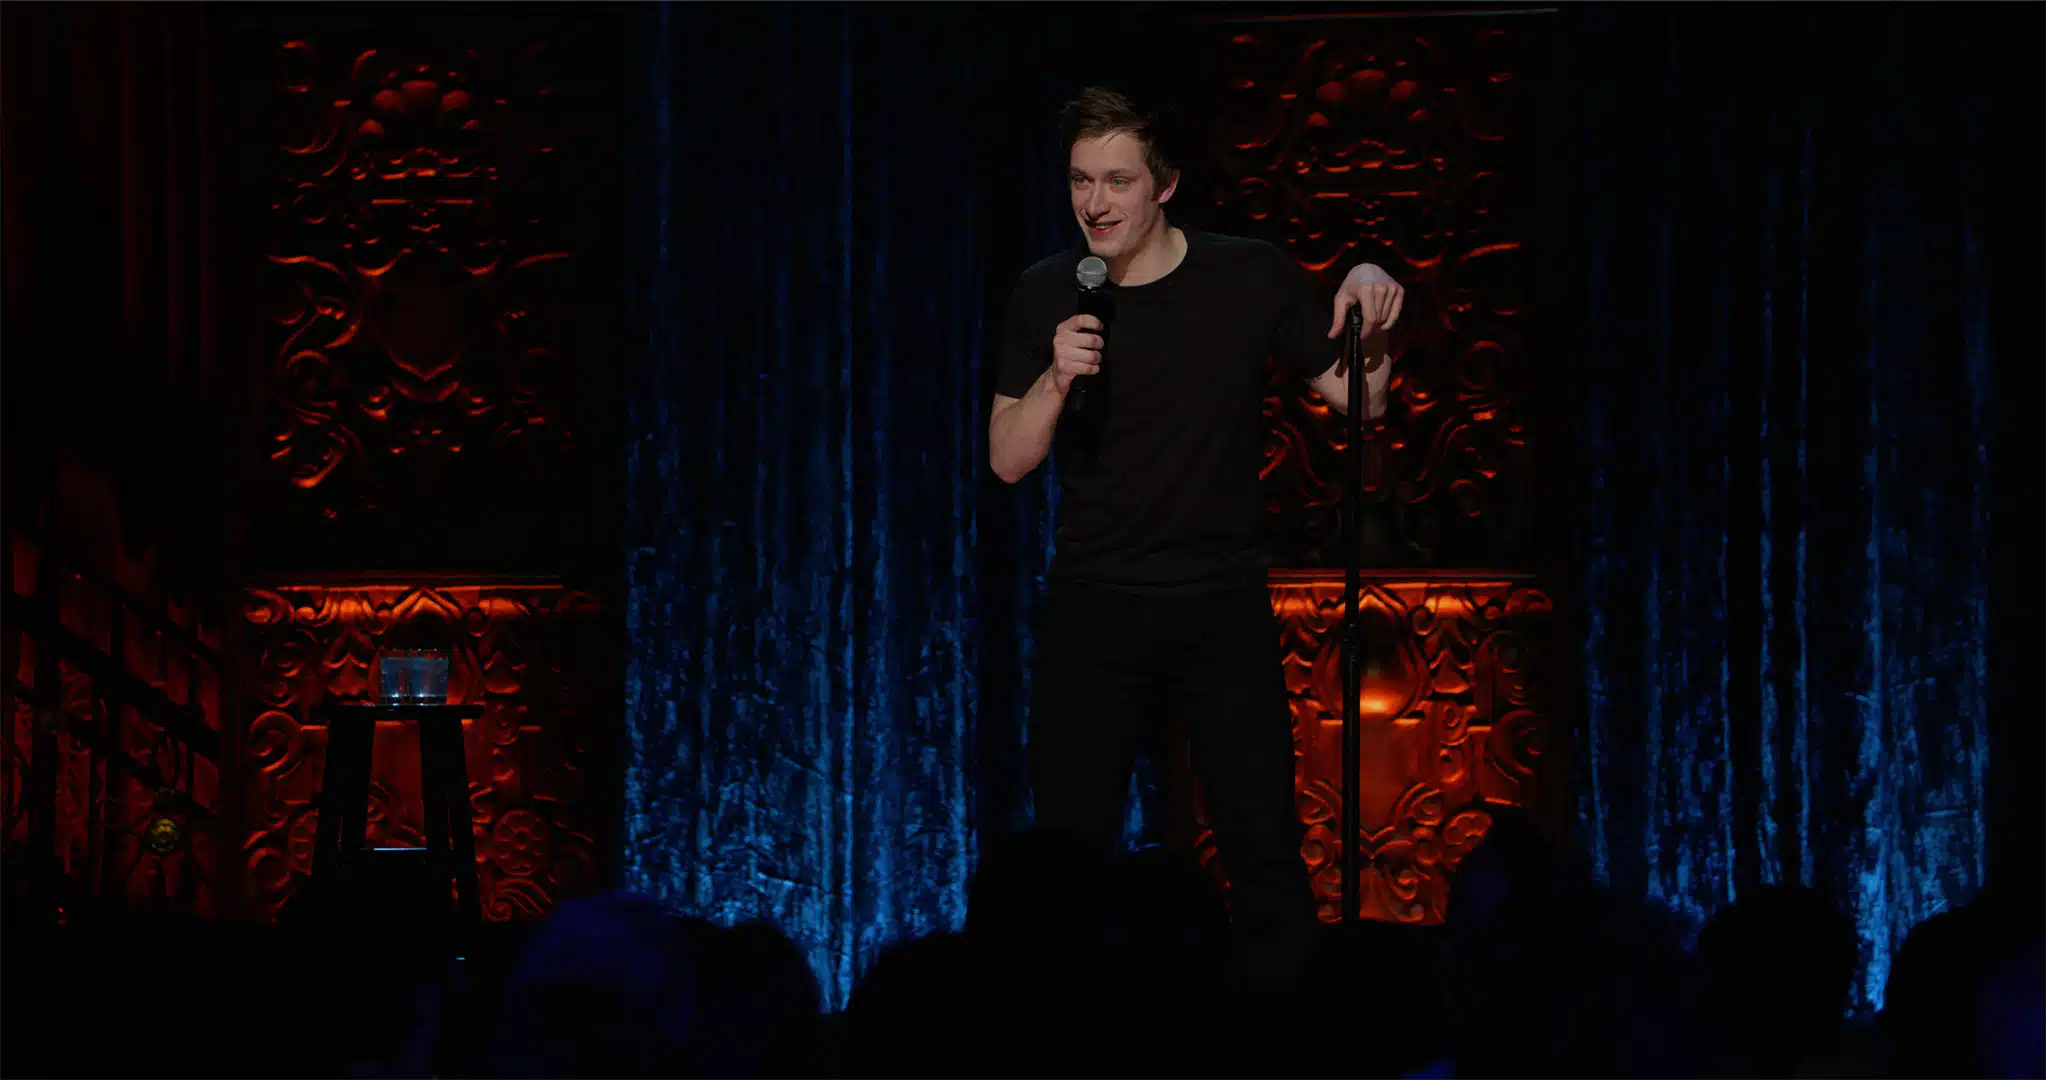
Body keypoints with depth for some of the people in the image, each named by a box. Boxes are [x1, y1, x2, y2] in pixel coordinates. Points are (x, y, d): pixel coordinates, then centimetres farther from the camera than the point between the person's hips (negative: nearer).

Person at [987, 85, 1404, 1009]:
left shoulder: (1251, 278, -3)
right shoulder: (1047, 296, 0)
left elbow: (1356, 401, 4)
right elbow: (1008, 462, 0)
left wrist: (1370, 335, -17)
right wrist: (1055, 379, -18)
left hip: (1225, 609, -1)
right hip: (1093, 612, 1)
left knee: (1263, 846, -6)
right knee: (1070, 844, 2)